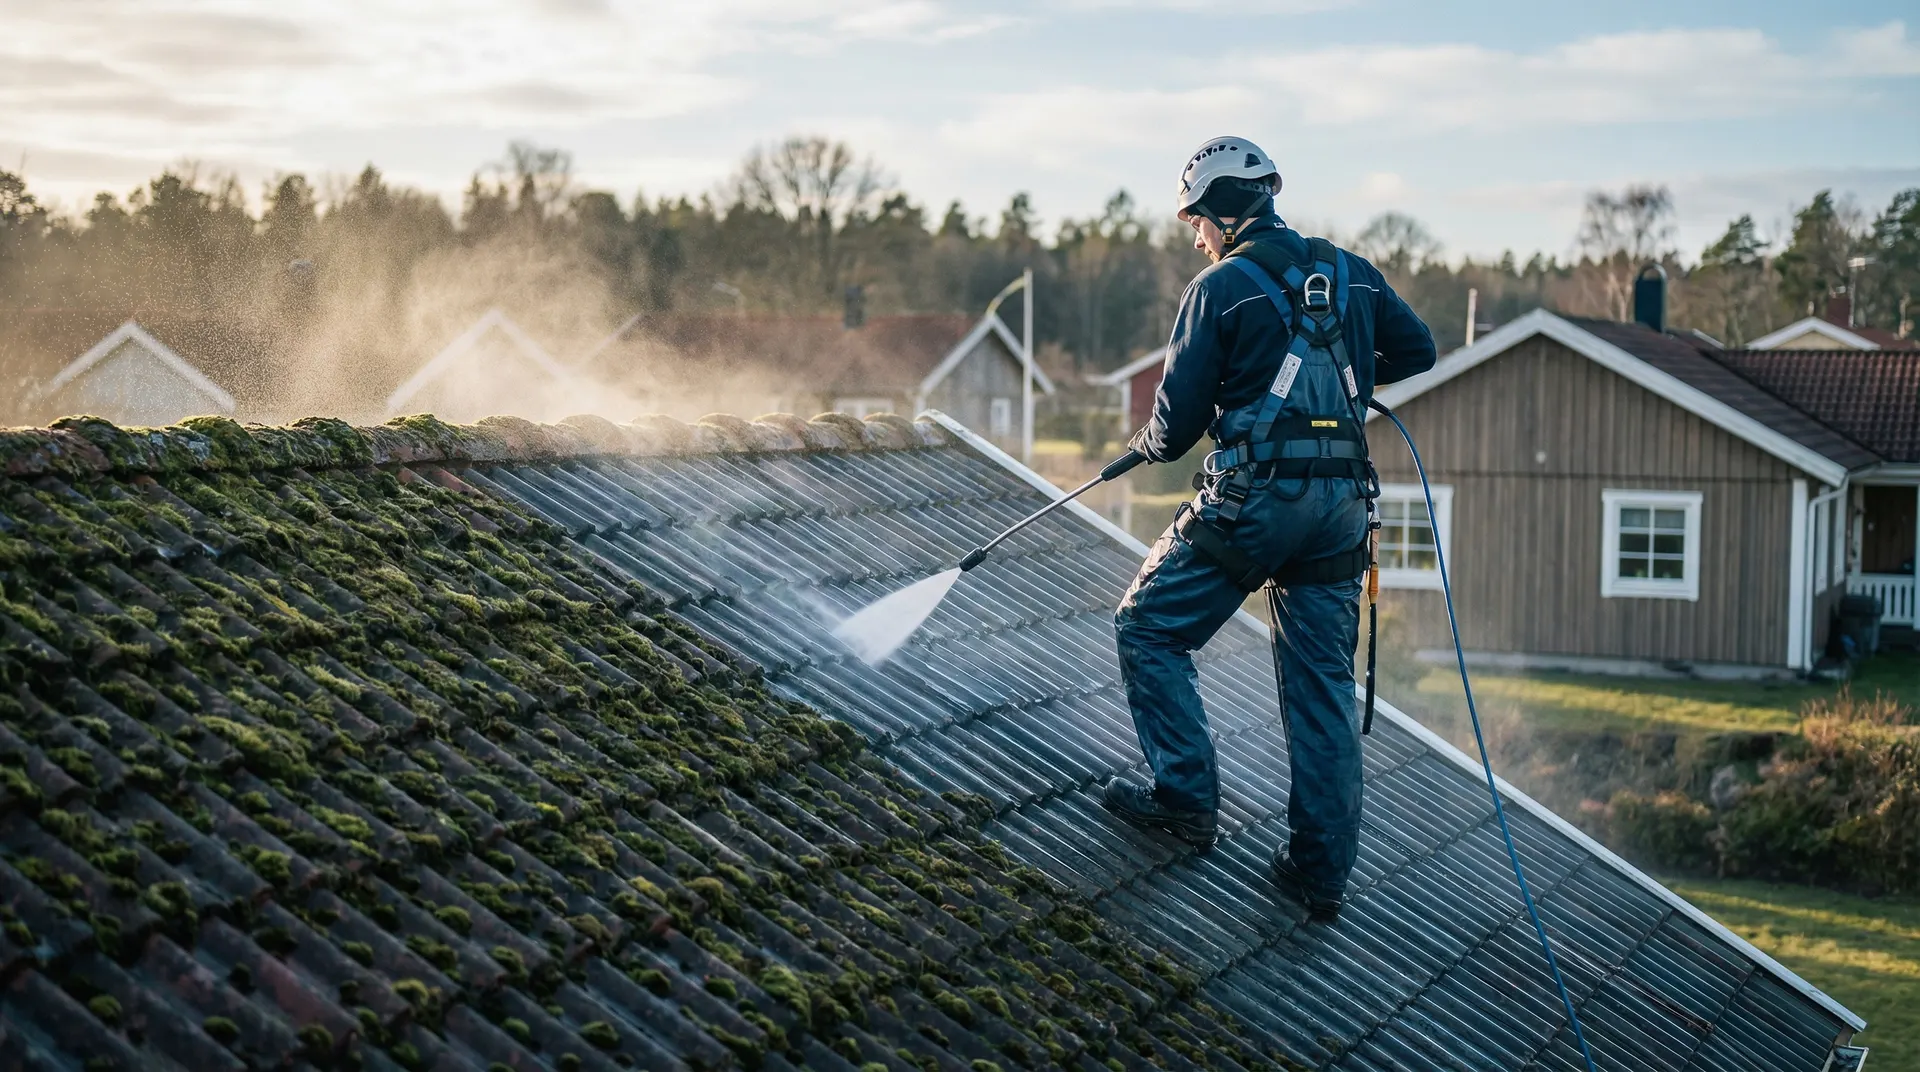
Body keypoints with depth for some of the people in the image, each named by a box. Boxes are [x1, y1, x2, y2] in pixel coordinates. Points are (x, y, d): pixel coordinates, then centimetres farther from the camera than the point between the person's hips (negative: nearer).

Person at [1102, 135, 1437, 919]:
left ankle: (1187, 799, 6)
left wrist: (1148, 443, 17)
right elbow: (1417, 351, 20)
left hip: (1254, 500, -6)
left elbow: (1178, 423, -4)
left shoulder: (1220, 288, -5)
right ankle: (1322, 869, 10)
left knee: (1149, 628, 10)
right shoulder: (1353, 274, 11)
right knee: (1324, 684, 8)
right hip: (1342, 504, 6)